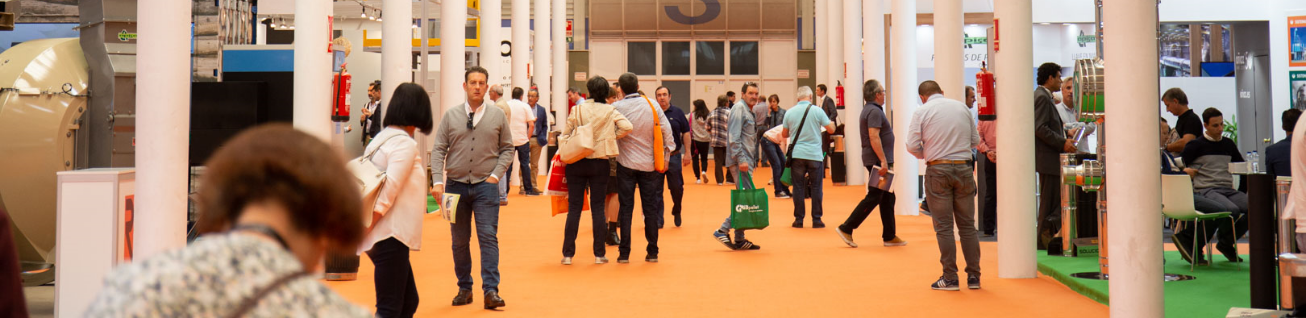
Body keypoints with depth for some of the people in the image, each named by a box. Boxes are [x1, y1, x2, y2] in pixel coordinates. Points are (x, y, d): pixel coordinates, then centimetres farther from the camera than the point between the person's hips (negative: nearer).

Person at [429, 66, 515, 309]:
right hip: (456, 184, 1)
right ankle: (464, 289, 19)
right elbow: (438, 150, 3)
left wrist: (495, 175, -4)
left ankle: (491, 290, -8)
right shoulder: (451, 116, 5)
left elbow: (507, 149, 8)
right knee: (459, 241, 8)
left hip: (485, 185, -1)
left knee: (488, 237, -8)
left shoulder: (498, 116, 4)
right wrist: (438, 181, -7)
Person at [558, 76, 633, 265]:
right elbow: (627, 127, -12)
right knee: (598, 207, 6)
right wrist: (612, 138, 4)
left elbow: (566, 135, 2)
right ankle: (599, 254, 7)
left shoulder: (577, 110, 0)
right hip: (599, 163, 0)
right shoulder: (610, 111, -2)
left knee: (574, 207, 5)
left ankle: (568, 254, 6)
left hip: (576, 163, 1)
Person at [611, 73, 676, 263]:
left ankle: (624, 253, 4)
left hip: (626, 163, -1)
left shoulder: (616, 108, -7)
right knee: (650, 208, 8)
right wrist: (666, 157, 6)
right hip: (649, 164, 1)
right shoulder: (652, 105, -2)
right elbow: (667, 130, -1)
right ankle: (652, 252, 12)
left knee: (626, 208, 4)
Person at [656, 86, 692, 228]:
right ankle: (658, 220, 10)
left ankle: (676, 211, 32)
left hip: (674, 156, 0)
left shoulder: (677, 113, 3)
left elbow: (686, 133, 6)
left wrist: (687, 153, 1)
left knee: (677, 188, 5)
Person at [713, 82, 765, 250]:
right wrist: (741, 159, -24)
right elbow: (734, 137, -18)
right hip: (741, 161, -10)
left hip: (747, 161, 10)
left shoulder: (749, 111, 21)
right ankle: (723, 231, -9)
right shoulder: (739, 108, -9)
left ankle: (739, 239, 14)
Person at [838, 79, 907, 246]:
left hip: (879, 161, 11)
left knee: (888, 198, 12)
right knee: (873, 197, -8)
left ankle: (890, 236, 16)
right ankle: (846, 228, -5)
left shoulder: (869, 109, 18)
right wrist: (883, 161, -26)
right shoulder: (874, 111, -15)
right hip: (878, 160, -11)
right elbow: (874, 137, -24)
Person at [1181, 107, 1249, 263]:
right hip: (1206, 190, -6)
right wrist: (1186, 171, -18)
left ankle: (1227, 242, 0)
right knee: (1232, 210, -35)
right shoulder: (1196, 145, 4)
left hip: (1228, 189, 6)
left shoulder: (1228, 144, 22)